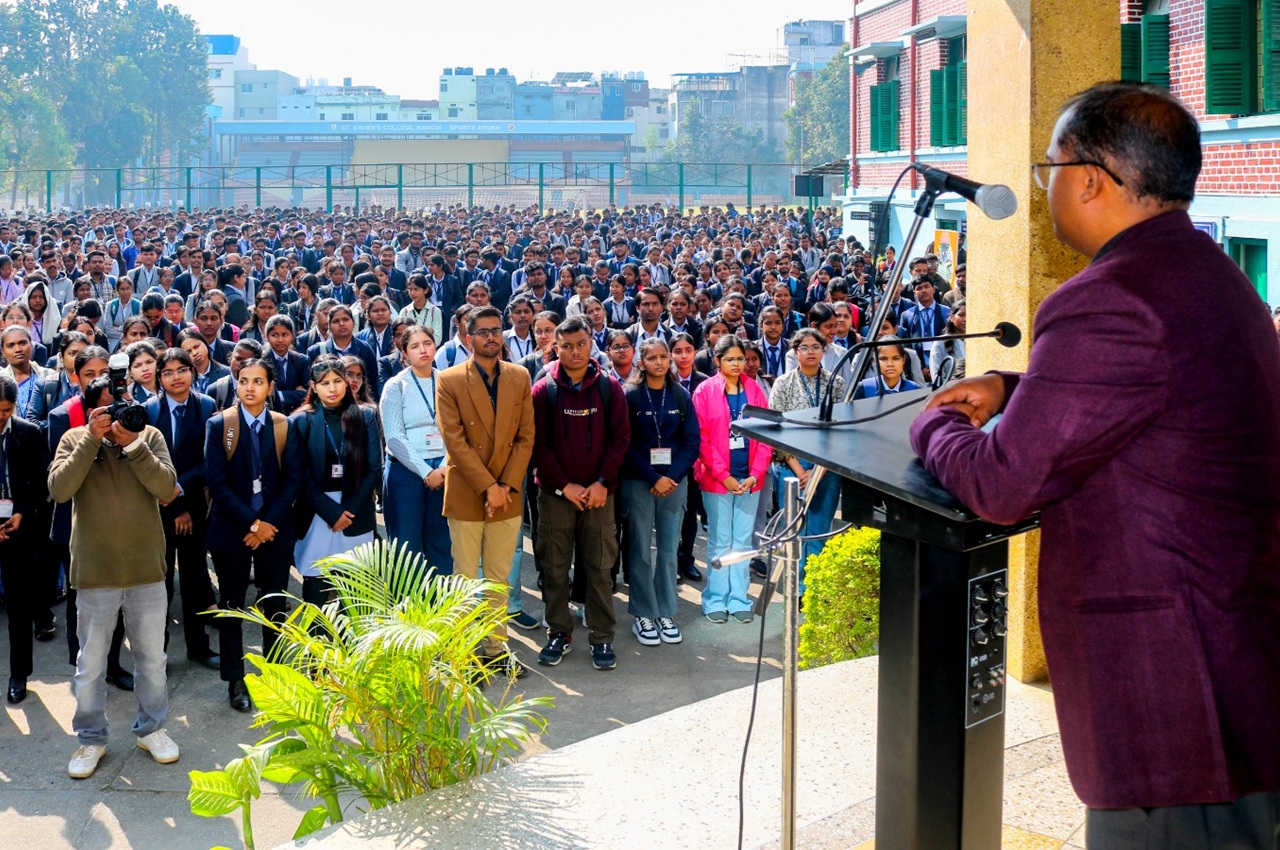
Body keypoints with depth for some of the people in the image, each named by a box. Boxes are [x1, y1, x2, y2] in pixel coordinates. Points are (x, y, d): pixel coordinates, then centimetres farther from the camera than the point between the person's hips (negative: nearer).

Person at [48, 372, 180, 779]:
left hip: (147, 569, 1)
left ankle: (151, 728, 31)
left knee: (152, 658, 13)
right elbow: (59, 489, -17)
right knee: (90, 664, 9)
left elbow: (166, 488, -13)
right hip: (95, 573, -1)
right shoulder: (74, 440, -2)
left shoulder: (149, 436, -1)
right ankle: (91, 738, 24)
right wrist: (92, 439, -21)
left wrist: (133, 444, -22)